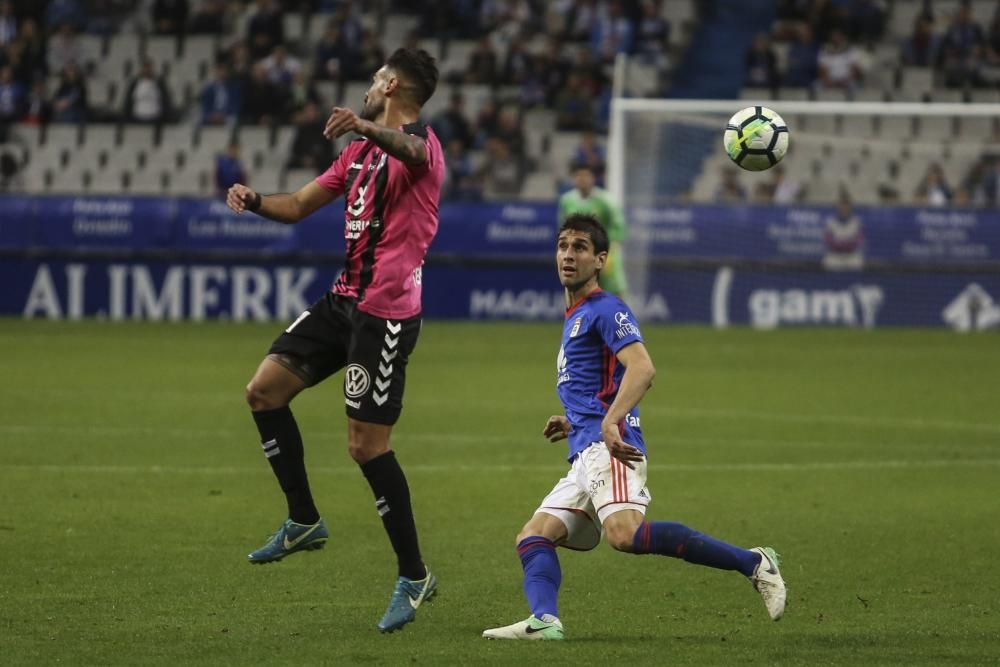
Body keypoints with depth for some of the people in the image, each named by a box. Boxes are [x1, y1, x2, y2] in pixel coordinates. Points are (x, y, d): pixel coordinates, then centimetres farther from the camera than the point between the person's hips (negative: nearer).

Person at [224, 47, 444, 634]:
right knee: (265, 390, 7)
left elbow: (412, 149, -39)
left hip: (386, 312, -9)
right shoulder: (362, 149, 18)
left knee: (367, 445, -10)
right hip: (345, 300, 9)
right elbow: (301, 205, 22)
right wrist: (254, 201, 0)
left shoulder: (419, 142, -12)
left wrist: (367, 127, -61)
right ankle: (304, 521, 17)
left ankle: (414, 576, 1)